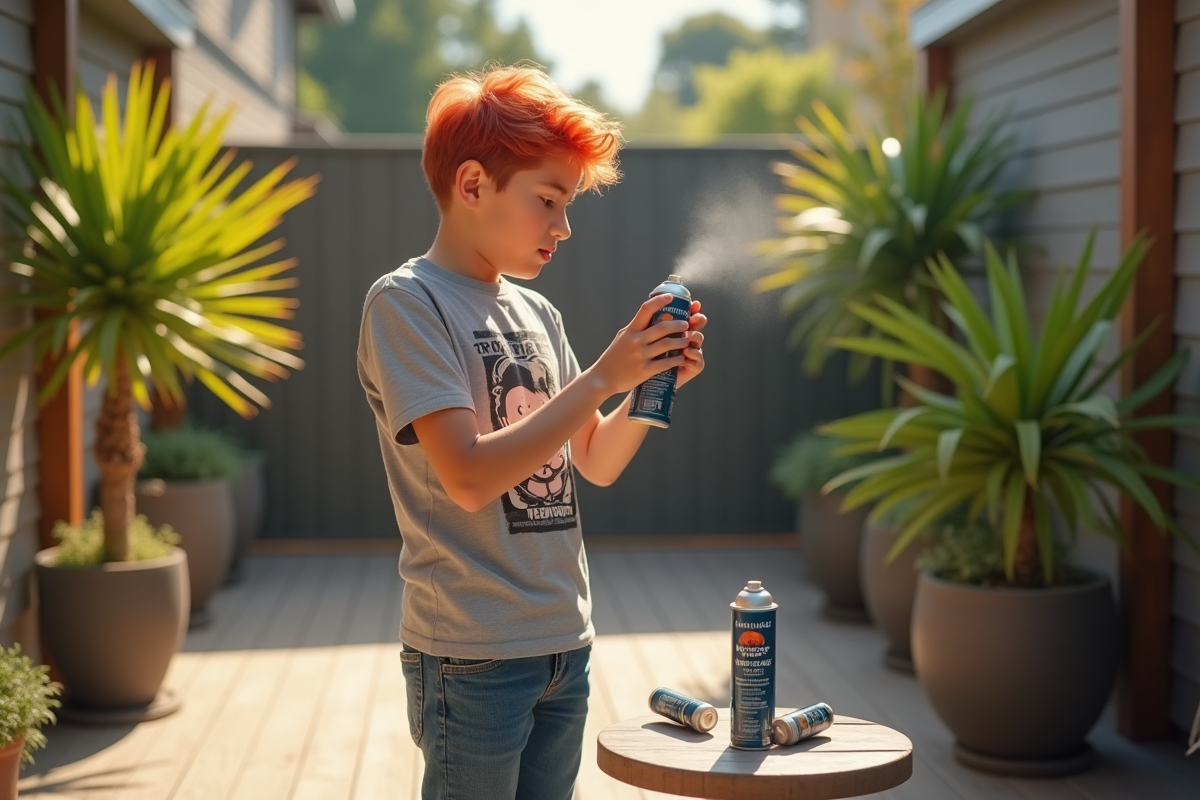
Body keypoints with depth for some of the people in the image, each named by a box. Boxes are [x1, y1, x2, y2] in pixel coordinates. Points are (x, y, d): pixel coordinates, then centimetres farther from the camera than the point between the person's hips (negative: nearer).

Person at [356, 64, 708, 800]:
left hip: (564, 643, 7)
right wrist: (601, 379, -18)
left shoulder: (537, 314, 11)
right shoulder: (406, 303, -11)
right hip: (473, 655, -7)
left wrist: (654, 384, -2)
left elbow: (597, 464, 15)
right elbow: (470, 477, -20)